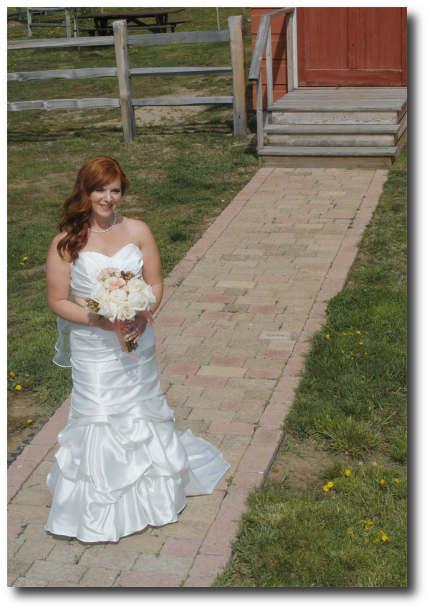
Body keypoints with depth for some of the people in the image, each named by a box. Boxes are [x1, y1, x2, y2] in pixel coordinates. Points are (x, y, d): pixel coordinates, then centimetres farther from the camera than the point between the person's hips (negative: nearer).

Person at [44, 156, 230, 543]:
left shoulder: (138, 231, -2)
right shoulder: (67, 242, -10)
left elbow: (156, 283, 3)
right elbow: (58, 301, -7)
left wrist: (142, 316, -16)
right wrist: (99, 321, -20)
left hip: (136, 342, 3)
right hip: (92, 349, -3)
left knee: (143, 412, 16)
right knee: (99, 420, 2)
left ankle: (151, 491, 38)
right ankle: (100, 507, 21)